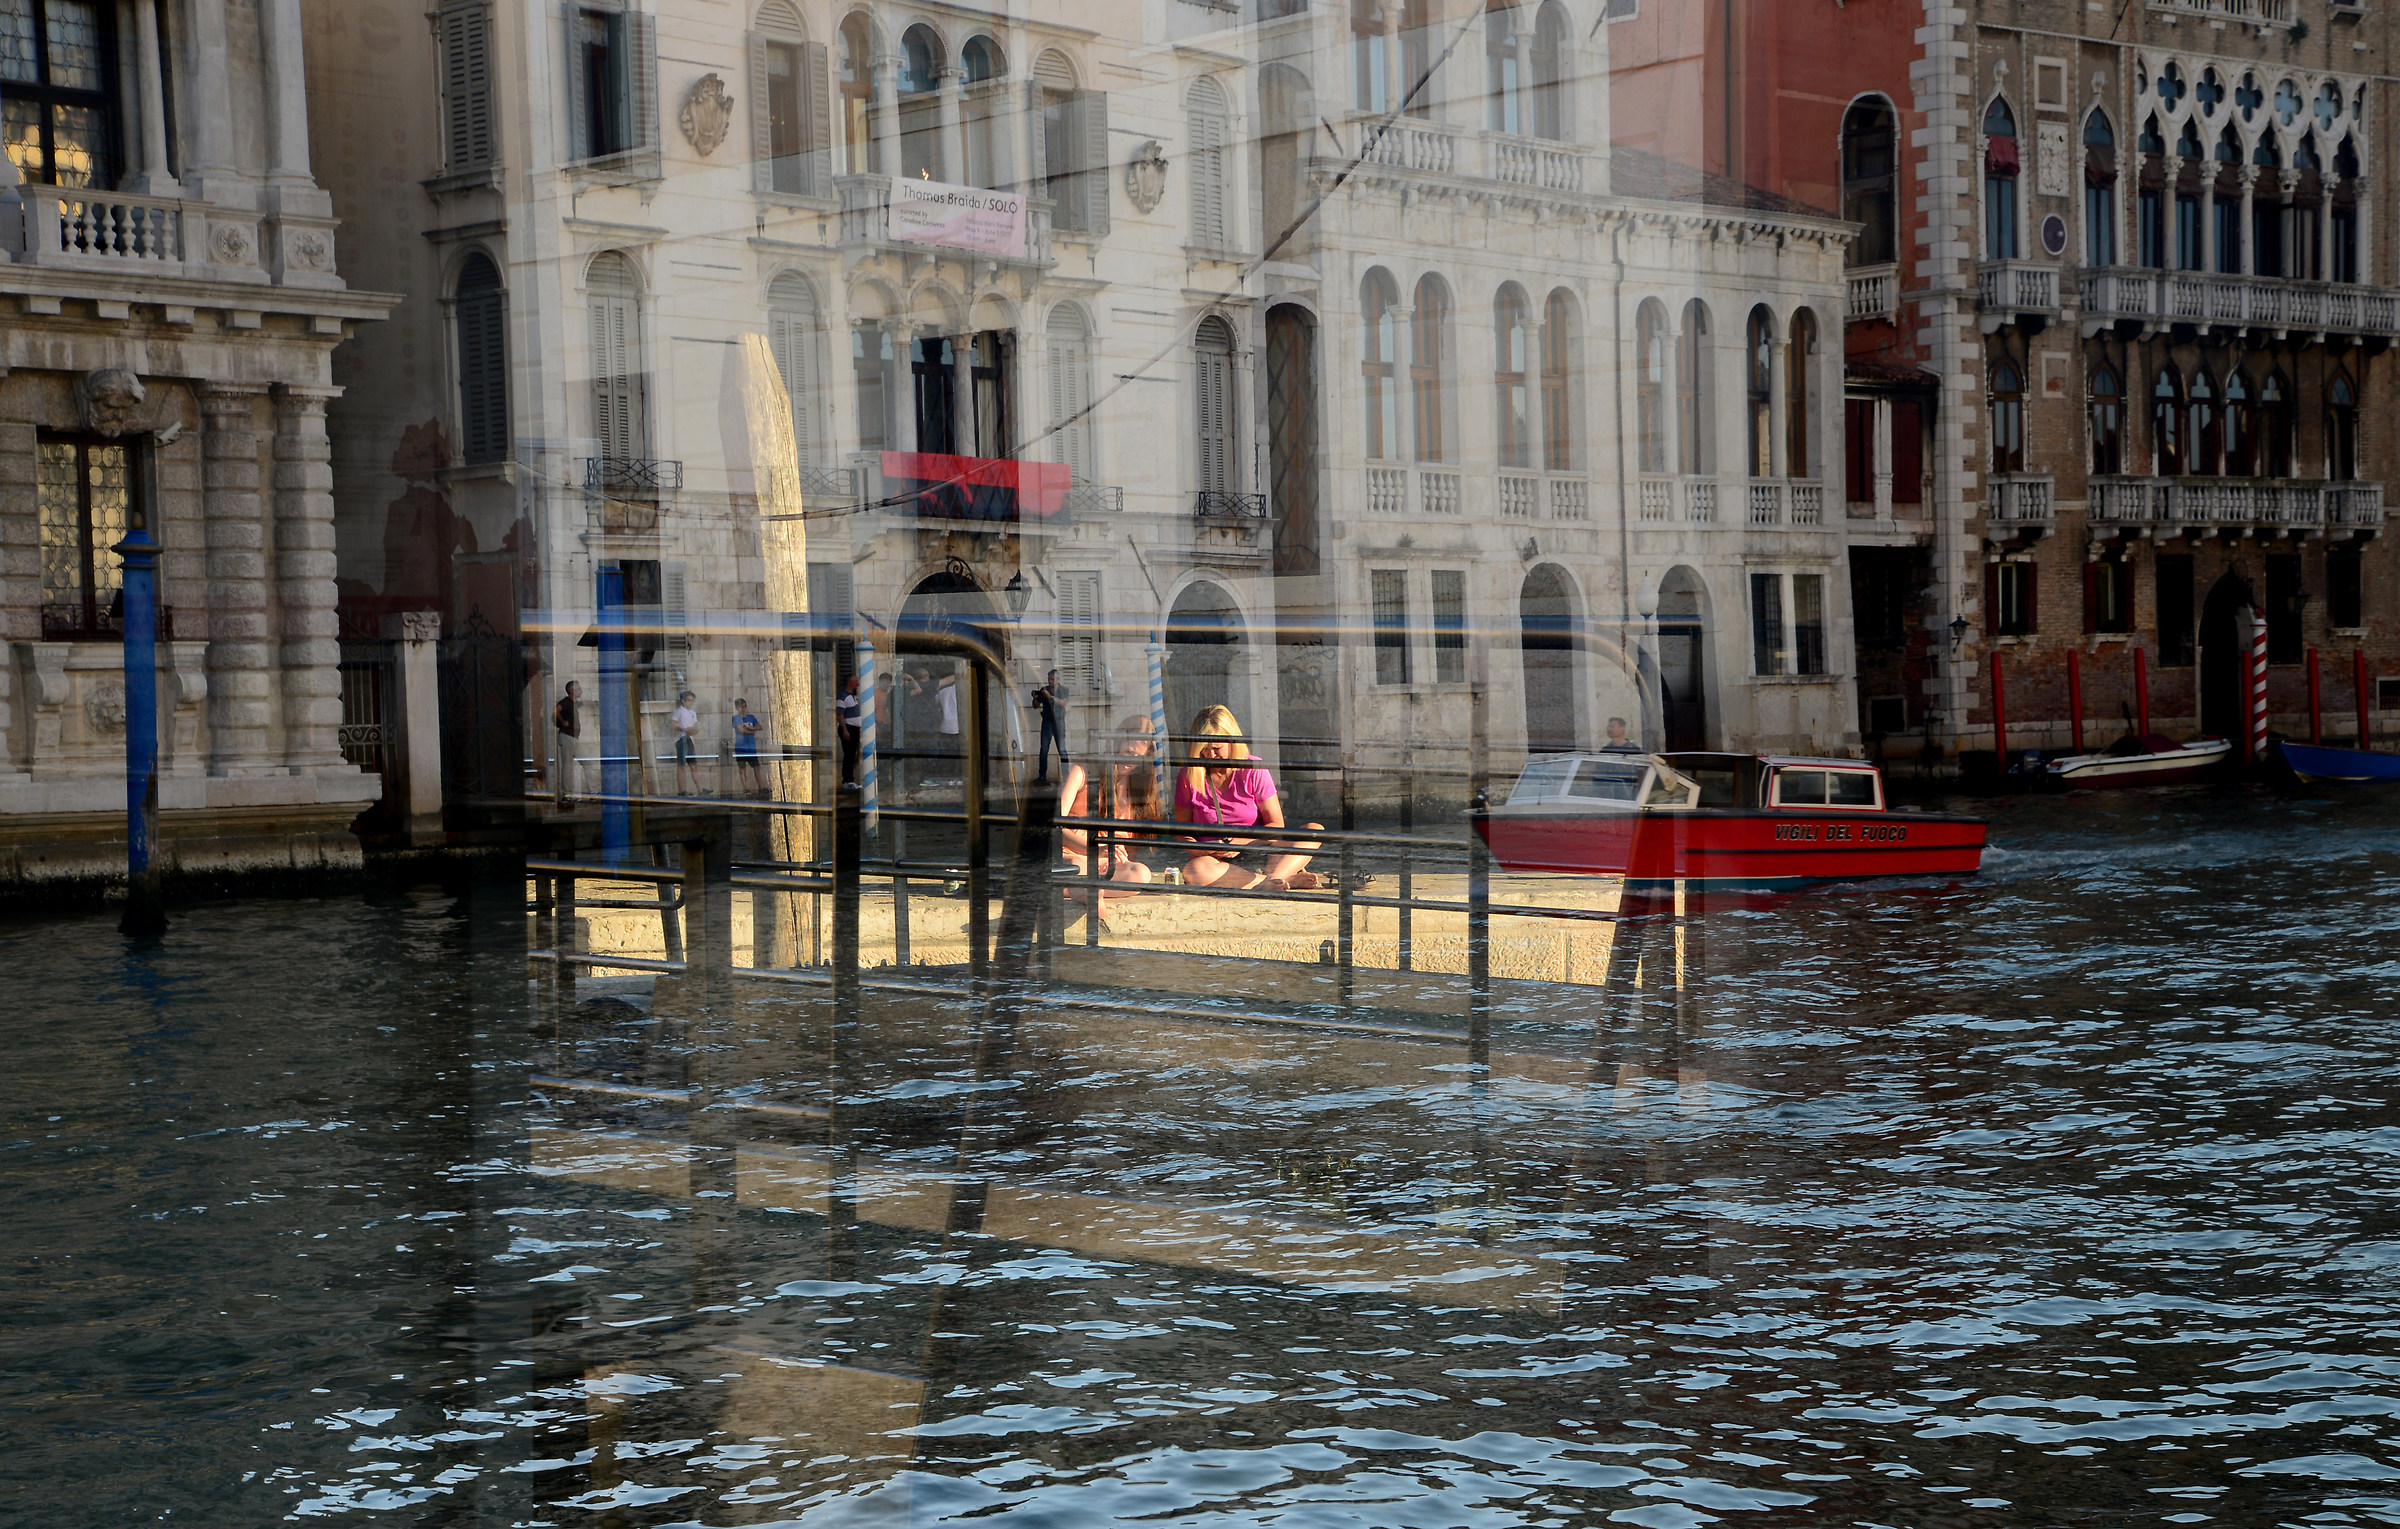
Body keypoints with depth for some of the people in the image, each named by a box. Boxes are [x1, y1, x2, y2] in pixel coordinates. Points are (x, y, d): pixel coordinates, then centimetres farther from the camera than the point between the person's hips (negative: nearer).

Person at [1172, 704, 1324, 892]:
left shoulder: (1253, 769, 0)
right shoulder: (1188, 777, 2)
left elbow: (1276, 825, -1)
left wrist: (1243, 842, -18)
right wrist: (1200, 849, -17)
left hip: (1260, 854, 1)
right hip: (1218, 860, -1)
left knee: (1315, 831, -22)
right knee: (1193, 872, -39)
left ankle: (1269, 881, -48)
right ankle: (1289, 880, -41)